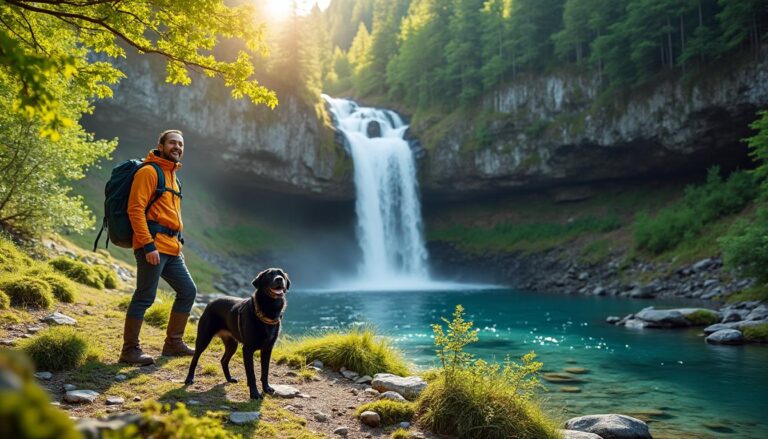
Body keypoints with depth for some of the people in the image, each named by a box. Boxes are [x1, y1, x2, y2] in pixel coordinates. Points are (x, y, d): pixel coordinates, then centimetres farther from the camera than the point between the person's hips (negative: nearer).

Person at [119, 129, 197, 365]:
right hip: (153, 246, -9)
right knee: (145, 297, -5)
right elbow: (135, 209, -15)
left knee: (188, 291, 11)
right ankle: (130, 350, 6)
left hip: (171, 248, 9)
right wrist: (148, 245, -20)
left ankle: (174, 342, 22)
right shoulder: (149, 171, -6)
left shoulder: (172, 176, 23)